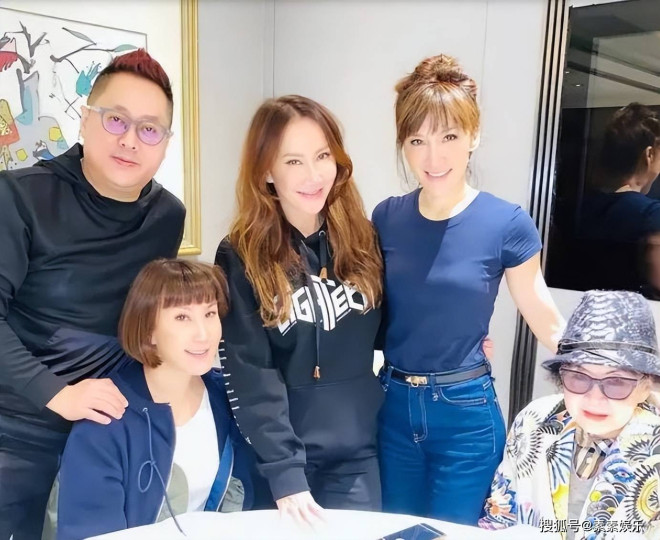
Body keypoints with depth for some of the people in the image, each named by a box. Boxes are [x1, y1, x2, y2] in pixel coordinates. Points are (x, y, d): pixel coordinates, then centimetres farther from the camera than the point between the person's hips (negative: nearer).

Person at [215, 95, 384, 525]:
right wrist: (285, 472, -19)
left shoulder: (363, 240, -2)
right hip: (279, 458, -2)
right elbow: (251, 375, -15)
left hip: (358, 455, 3)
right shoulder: (241, 257, -11)